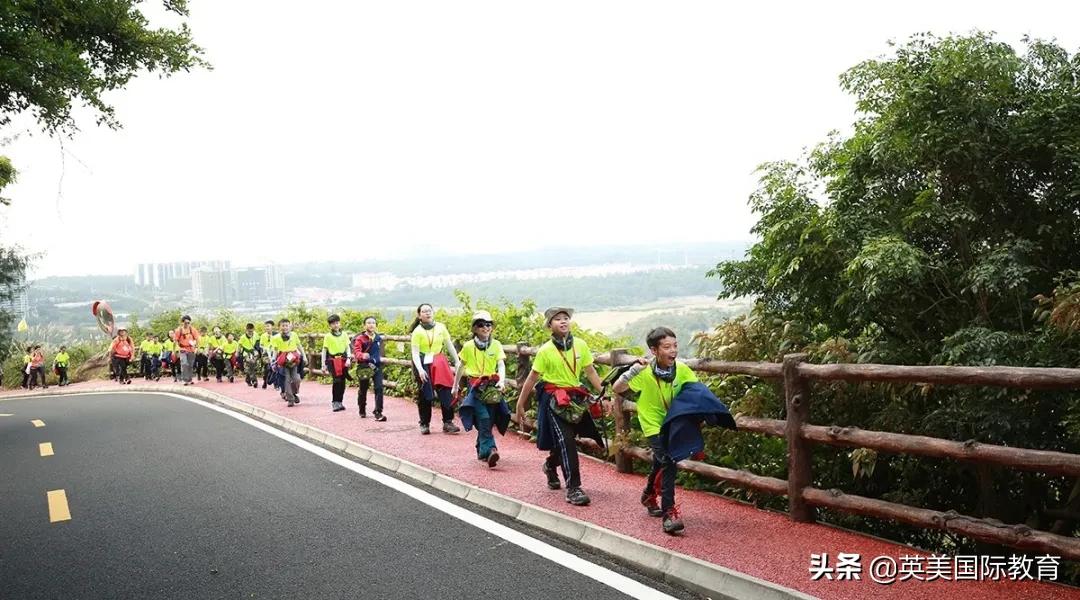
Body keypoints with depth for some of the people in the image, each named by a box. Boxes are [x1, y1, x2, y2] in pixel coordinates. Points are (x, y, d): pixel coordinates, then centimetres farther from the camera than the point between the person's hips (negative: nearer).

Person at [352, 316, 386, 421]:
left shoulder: (378, 338, 4)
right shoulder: (360, 338, -11)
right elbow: (356, 351, -20)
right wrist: (363, 355, -40)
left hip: (376, 365, 3)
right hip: (364, 366, -3)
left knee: (379, 388, -11)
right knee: (363, 389, 13)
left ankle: (378, 412, -8)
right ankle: (362, 411, 35)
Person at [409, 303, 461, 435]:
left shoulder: (441, 327, 3)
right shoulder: (417, 331, -6)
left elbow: (449, 345, 9)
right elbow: (415, 352, -10)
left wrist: (457, 362, 6)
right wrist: (420, 370, -22)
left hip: (439, 363, 3)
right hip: (423, 364, -3)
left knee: (446, 392, -6)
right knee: (425, 395, 1)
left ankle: (448, 422, -1)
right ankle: (424, 424, 13)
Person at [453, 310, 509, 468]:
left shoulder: (496, 345, 2)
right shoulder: (468, 346, 1)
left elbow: (501, 364, -7)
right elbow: (461, 367, 13)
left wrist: (502, 380, -26)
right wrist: (455, 386, 19)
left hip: (492, 387, 2)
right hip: (476, 387, -2)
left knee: (488, 420, 5)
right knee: (484, 419, -16)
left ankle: (481, 449, 25)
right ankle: (489, 450, -23)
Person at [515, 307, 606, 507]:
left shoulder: (580, 345, -2)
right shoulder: (545, 350, -11)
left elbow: (591, 372, 4)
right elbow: (532, 379, -5)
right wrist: (520, 405, -1)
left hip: (575, 398, 5)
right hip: (553, 399, -5)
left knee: (566, 440, 15)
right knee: (566, 441, -14)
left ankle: (551, 465, 47)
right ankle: (573, 488, -9)